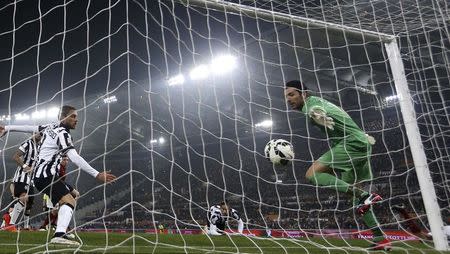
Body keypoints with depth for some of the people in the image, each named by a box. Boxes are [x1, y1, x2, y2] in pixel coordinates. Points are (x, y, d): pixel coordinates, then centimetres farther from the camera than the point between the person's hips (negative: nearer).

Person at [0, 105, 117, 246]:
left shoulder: (50, 127, 12)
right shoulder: (63, 133, -16)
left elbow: (29, 128, 25)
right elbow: (75, 158, -27)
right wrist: (96, 174, -31)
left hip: (40, 174, 10)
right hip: (46, 175, -10)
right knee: (69, 201, -24)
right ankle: (60, 235, -40)